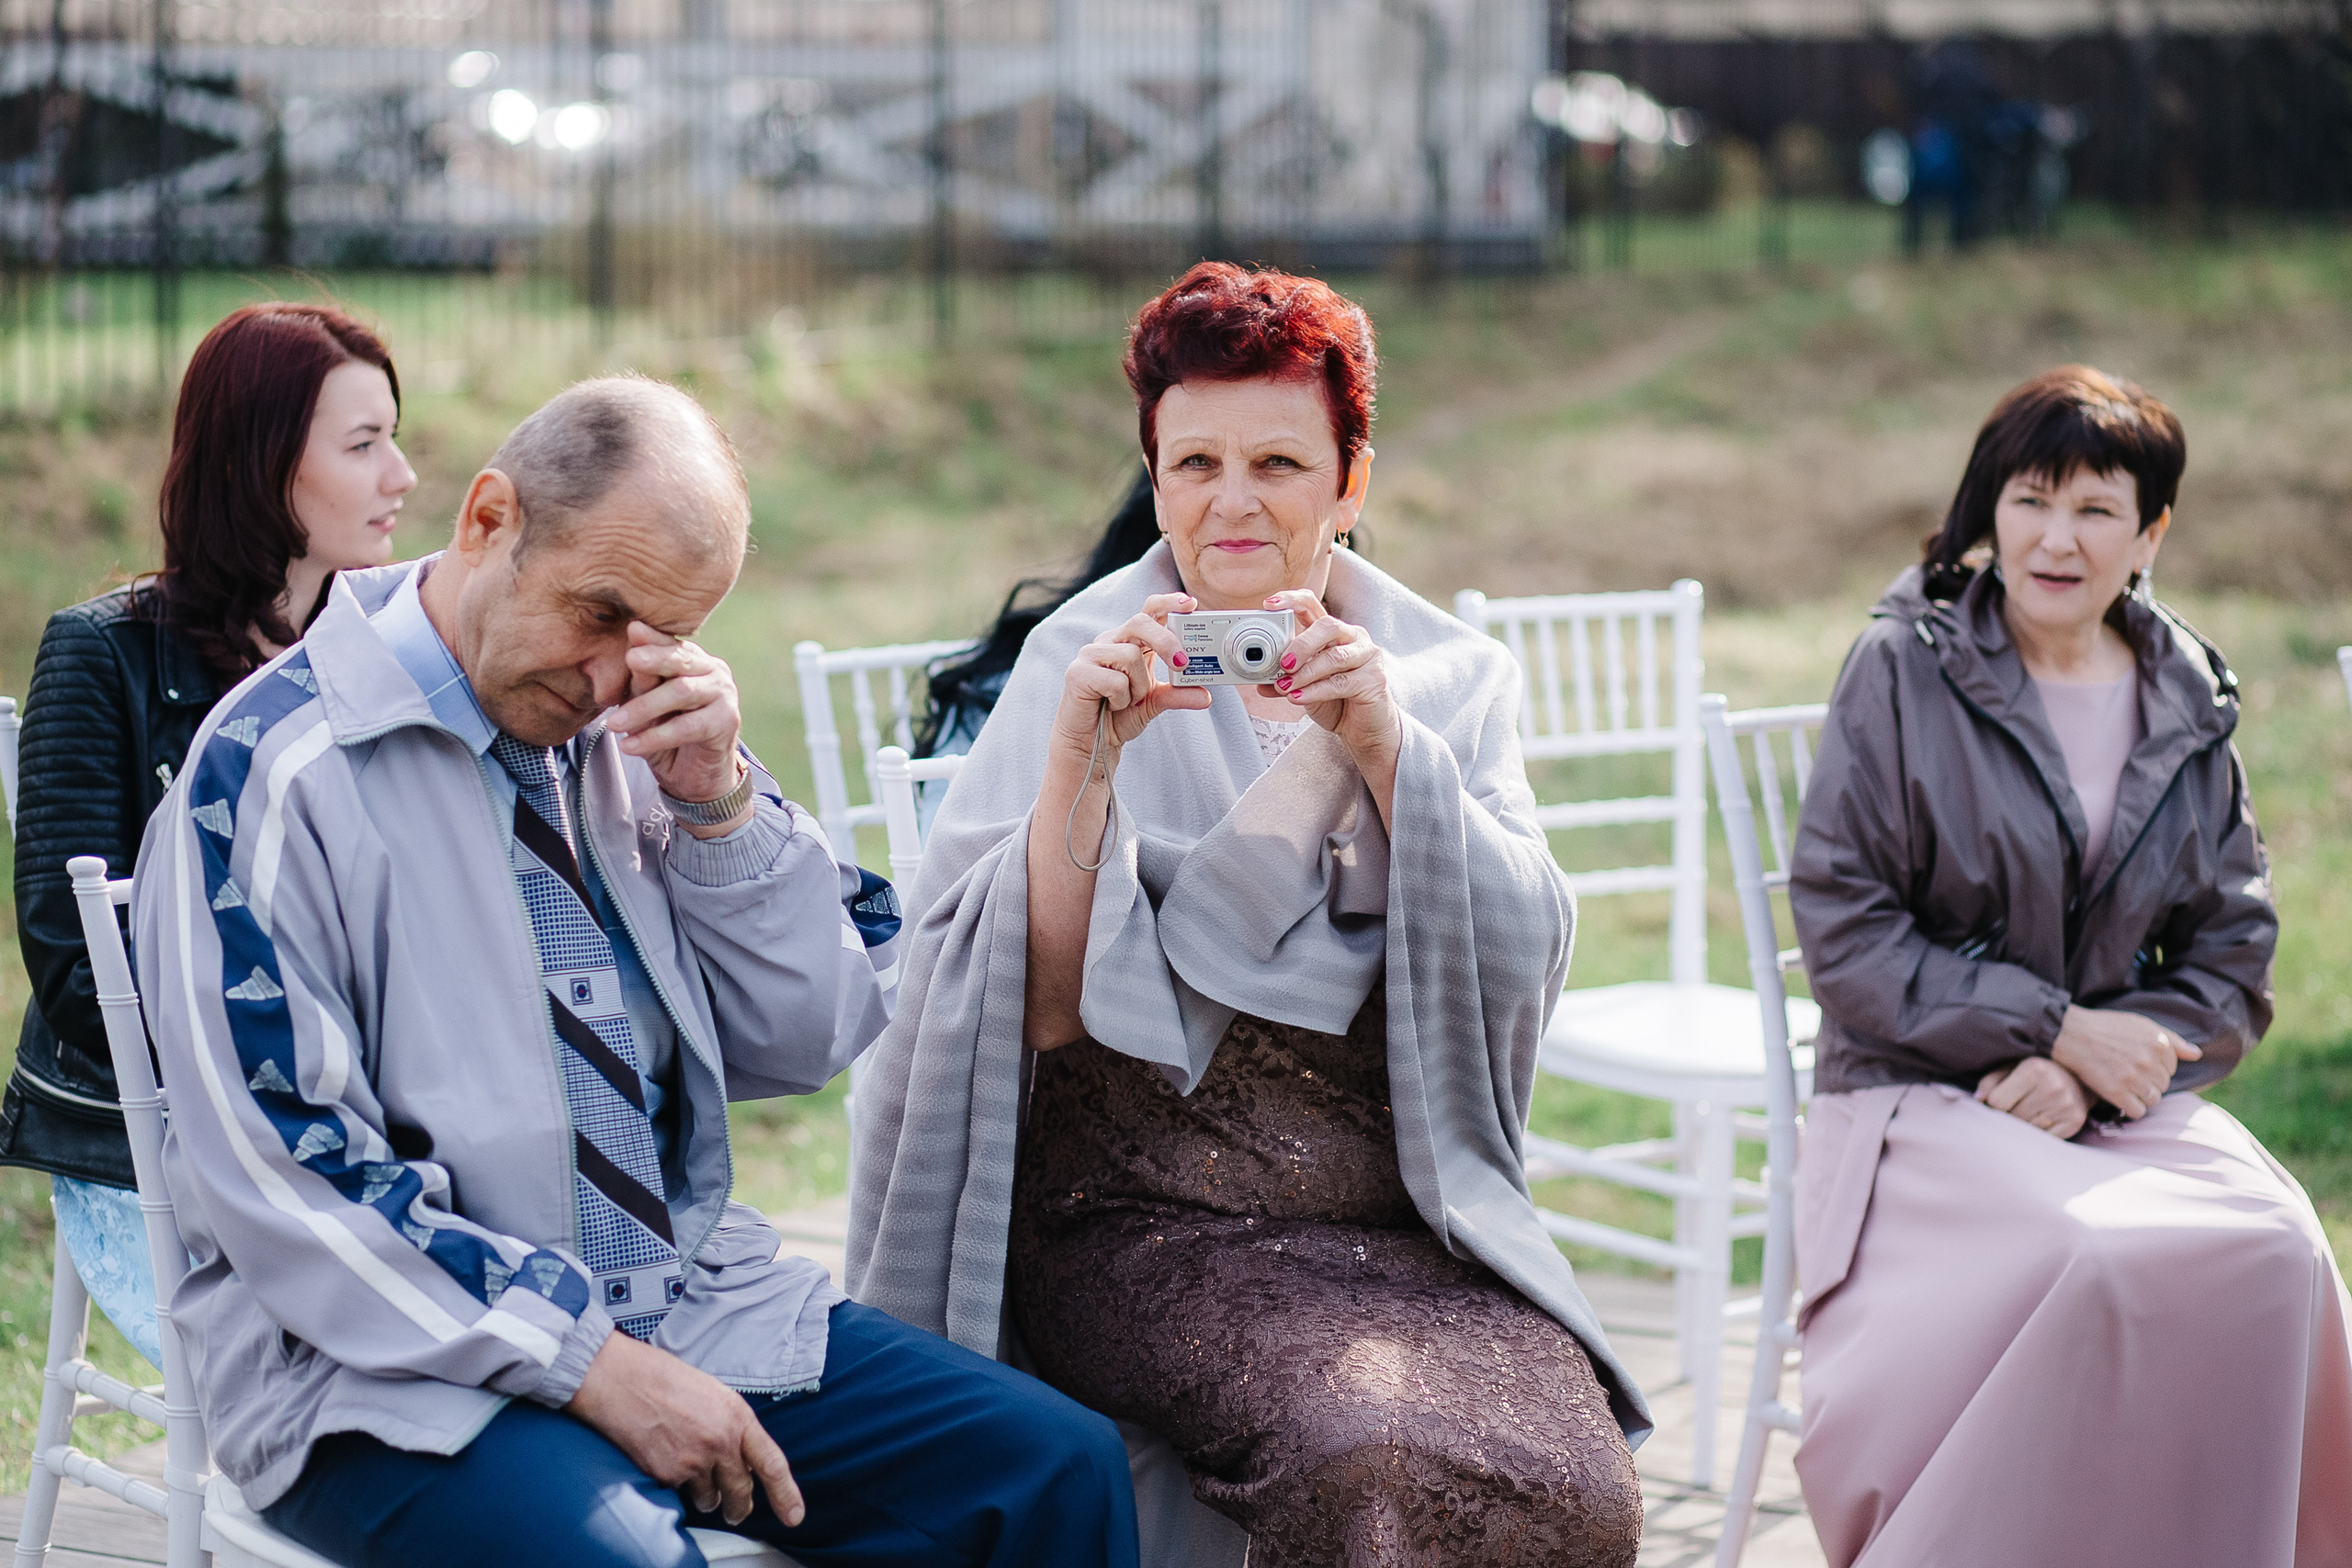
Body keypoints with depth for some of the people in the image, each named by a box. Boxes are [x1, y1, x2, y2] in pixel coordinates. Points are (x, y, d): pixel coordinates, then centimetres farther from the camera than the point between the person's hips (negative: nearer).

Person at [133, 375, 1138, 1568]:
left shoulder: (626, 731, 9)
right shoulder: (274, 770, -10)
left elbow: (808, 1042, 10)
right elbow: (283, 1188, -15)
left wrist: (718, 799, -6)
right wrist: (595, 1368, -19)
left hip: (685, 1305, 6)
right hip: (401, 1364, -6)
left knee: (1061, 1465, -12)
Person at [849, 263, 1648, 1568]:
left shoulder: (1450, 677, 12)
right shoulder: (1081, 666, 2)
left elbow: (1521, 962, -1)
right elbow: (1038, 1010, -8)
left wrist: (1387, 750, -13)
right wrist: (1080, 762, -21)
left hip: (1408, 1210, 3)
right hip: (1152, 1219, -3)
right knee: (1365, 1459, -31)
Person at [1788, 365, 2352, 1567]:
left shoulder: (2189, 712, 10)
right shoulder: (1904, 670, -1)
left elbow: (2231, 966, 9)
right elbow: (1839, 927, -7)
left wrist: (2092, 1072, -11)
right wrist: (2057, 1027, -13)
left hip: (2129, 1103, 4)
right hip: (1920, 1098, -4)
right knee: (2108, 1259, -33)